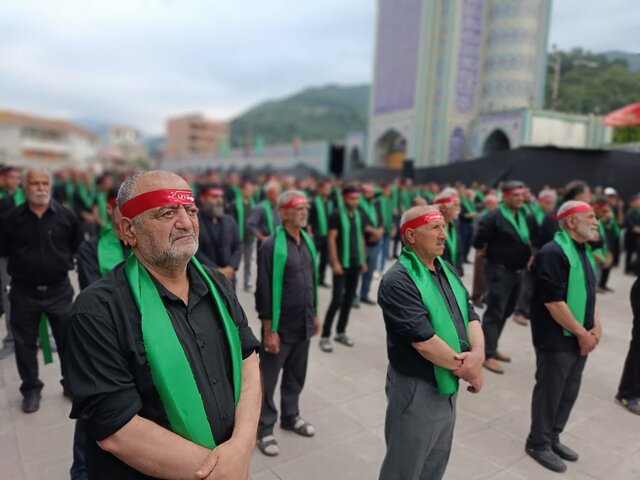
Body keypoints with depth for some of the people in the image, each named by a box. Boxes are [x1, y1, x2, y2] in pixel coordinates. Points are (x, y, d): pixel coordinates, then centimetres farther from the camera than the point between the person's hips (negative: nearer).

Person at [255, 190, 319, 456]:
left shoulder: (308, 241, 6)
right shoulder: (271, 246, -17)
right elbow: (265, 291, -17)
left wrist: (314, 314, 15)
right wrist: (269, 330, -16)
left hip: (303, 324, 7)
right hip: (280, 326, -7)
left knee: (296, 376, 21)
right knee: (268, 380, 9)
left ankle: (290, 416, 41)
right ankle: (264, 429, 26)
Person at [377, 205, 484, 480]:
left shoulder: (447, 270, 6)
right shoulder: (398, 281, -22)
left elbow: (470, 314, 3)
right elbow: (424, 341, -26)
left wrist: (477, 353, -16)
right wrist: (466, 369, -14)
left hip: (448, 387, 8)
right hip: (417, 390, -8)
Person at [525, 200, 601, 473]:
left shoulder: (584, 252, 11)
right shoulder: (553, 253, -19)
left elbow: (590, 292, 17)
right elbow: (553, 301, -23)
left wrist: (595, 327, 3)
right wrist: (582, 333, -16)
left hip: (579, 338, 9)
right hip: (557, 339, -9)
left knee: (569, 393, 18)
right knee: (549, 392, 4)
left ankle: (553, 438, 34)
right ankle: (538, 444, 22)